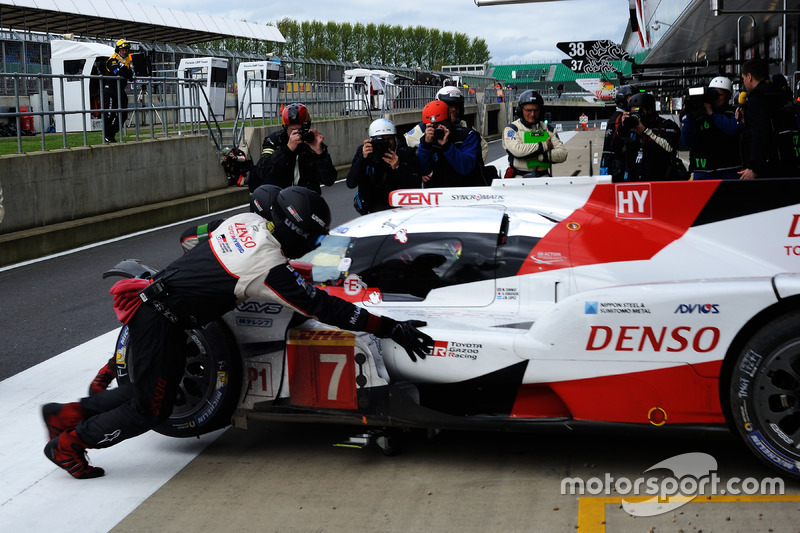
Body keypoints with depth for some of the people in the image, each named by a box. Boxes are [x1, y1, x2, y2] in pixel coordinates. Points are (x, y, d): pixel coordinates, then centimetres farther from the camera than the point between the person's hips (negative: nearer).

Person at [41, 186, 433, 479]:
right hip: (160, 321, -9)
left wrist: (299, 273, 32)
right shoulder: (271, 270, -20)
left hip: (152, 295, 9)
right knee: (151, 410, 7)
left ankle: (67, 414, 28)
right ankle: (68, 443, 19)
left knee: (154, 389, 21)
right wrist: (390, 328, -21)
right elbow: (324, 308, -22)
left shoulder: (247, 221, 2)